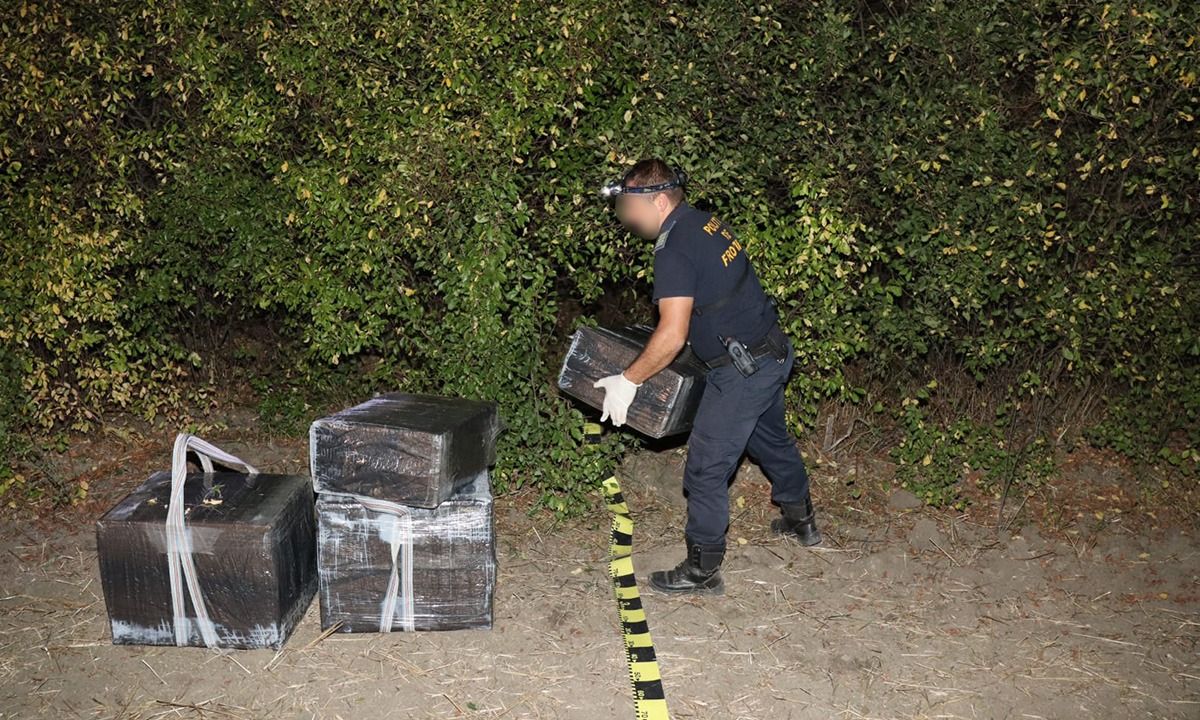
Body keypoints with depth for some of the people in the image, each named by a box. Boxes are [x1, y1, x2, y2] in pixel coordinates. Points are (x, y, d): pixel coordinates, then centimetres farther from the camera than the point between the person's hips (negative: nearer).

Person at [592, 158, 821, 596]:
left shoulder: (674, 250, -22)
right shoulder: (705, 224, 7)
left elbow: (672, 336, -27)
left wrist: (627, 381, -17)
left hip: (742, 370, -10)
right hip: (772, 351, 10)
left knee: (706, 470, 1)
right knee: (771, 440, 29)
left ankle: (702, 573, 12)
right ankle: (801, 521, 50)